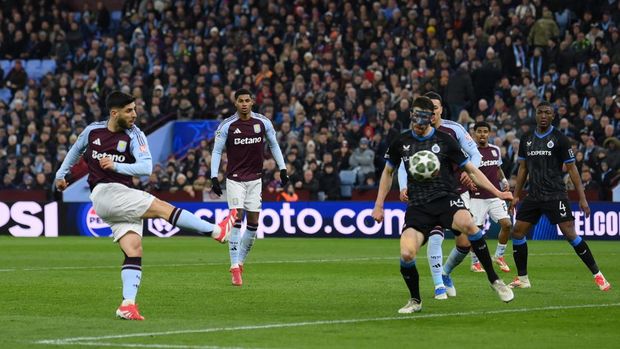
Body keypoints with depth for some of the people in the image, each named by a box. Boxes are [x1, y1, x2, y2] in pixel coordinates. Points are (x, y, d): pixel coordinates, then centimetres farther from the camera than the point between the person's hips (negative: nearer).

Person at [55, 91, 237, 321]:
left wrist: (116, 165, -21)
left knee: (134, 250, -11)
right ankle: (216, 231, -16)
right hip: (104, 192, -3)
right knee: (160, 207, -16)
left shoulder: (134, 135, 2)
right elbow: (76, 150, 26)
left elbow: (146, 167, -11)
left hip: (125, 200, 3)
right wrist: (61, 174, 35)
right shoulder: (93, 131, 4)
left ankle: (128, 305, -15)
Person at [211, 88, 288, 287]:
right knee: (236, 219, -14)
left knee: (253, 222, 3)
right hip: (235, 179, -3)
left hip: (255, 179, 3)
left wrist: (282, 169, 8)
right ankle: (235, 267, -13)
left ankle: (240, 261, 20)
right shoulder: (226, 126, -7)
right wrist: (214, 177, -8)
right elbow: (217, 151, -2)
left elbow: (274, 145, 11)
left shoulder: (263, 123, -1)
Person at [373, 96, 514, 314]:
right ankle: (415, 300, 7)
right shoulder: (401, 142, 8)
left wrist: (497, 193, 4)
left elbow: (471, 169, 9)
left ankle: (494, 280, -22)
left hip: (446, 198, -2)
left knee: (467, 224, -37)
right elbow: (388, 172, 23)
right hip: (418, 205, 2)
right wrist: (378, 206, 18)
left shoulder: (444, 141, 3)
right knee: (406, 254, -22)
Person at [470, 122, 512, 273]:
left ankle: (499, 256, 11)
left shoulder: (496, 150, 11)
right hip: (478, 197, -4)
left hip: (496, 196, 4)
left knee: (507, 224, -7)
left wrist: (504, 180, 8)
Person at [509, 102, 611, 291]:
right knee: (517, 232, -1)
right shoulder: (526, 139, 9)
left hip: (555, 195, -5)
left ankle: (597, 274, -5)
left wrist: (582, 198, -6)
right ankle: (522, 278, 12)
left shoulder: (559, 139, -4)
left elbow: (572, 169, -3)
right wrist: (516, 195, 14)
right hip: (533, 196, 5)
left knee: (570, 233, -14)